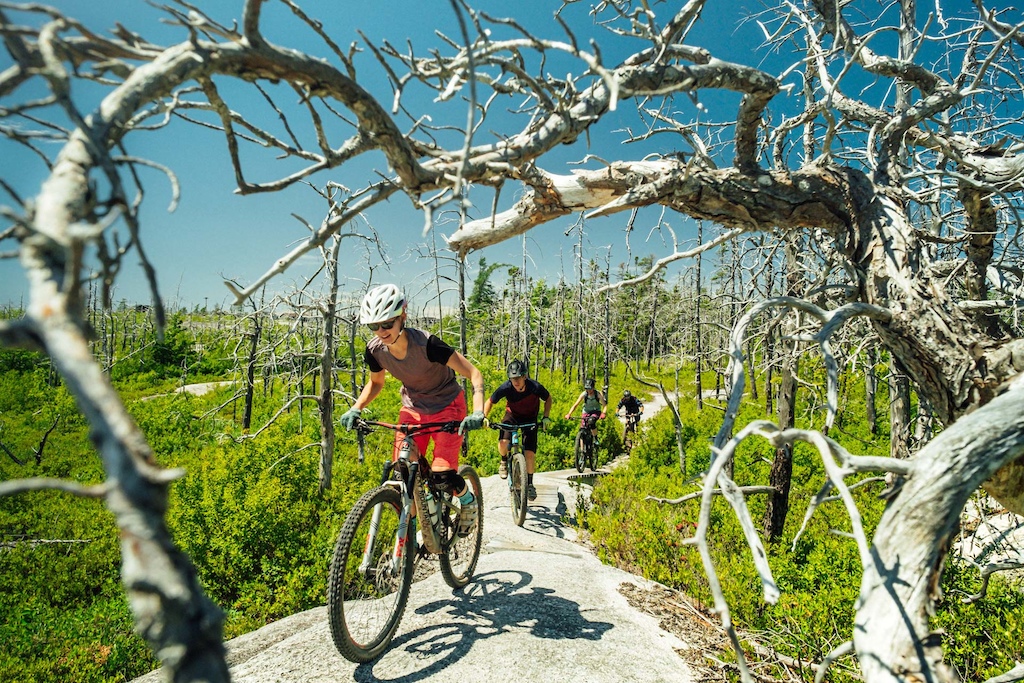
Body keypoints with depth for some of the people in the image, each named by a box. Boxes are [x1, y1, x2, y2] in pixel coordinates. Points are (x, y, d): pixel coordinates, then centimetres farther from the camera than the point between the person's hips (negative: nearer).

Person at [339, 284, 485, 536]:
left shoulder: (426, 344, -31)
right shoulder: (375, 350, -15)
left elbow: (474, 374, -28)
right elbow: (376, 383, 7)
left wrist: (477, 411, -43)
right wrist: (356, 408, -10)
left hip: (447, 406, -4)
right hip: (413, 409, 5)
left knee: (442, 475, -15)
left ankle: (468, 501, 19)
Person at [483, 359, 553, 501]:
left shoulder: (535, 387, -29)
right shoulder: (506, 388, -28)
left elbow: (548, 398, -6)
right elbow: (490, 402, -11)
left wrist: (546, 417, -15)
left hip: (530, 418, 0)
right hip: (512, 416, 0)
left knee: (530, 453, -9)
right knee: (503, 444, -26)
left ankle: (530, 484, 12)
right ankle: (505, 461, 9)